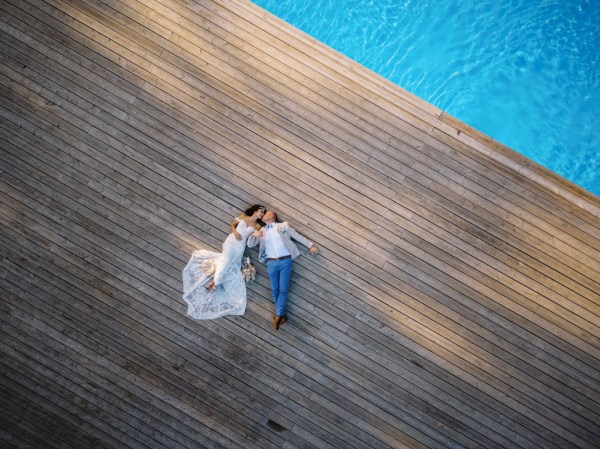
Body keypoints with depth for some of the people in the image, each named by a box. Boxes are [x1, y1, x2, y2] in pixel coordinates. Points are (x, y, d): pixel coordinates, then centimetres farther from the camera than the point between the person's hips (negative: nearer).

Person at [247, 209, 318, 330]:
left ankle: (278, 314, 7)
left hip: (285, 261, -3)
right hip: (271, 263, 3)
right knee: (274, 290, 6)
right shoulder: (261, 231, 13)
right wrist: (253, 235, -11)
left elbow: (297, 236, 7)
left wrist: (310, 246, 4)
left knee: (283, 289, -3)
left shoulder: (283, 226, 5)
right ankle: (281, 314, 20)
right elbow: (250, 245, 10)